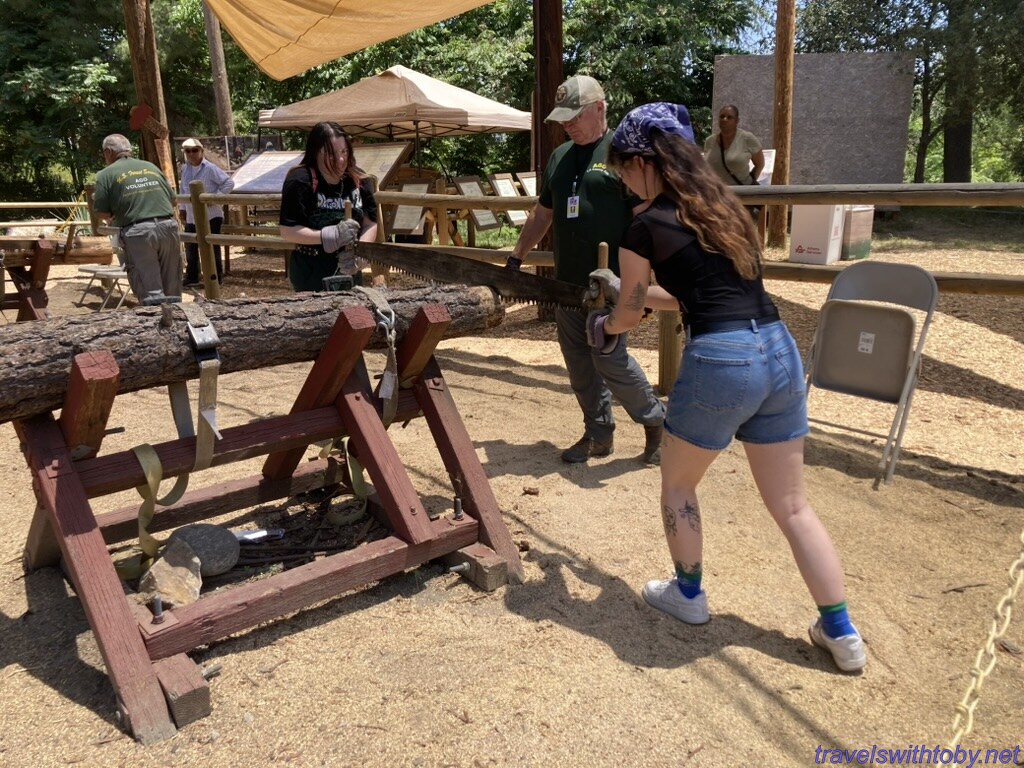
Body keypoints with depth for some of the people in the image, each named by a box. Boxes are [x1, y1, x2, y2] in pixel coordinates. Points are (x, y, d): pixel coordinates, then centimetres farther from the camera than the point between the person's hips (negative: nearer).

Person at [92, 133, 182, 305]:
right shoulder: (151, 166, 19)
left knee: (152, 294, -2)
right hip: (168, 227, 4)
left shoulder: (106, 174, 6)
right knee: (172, 293, 10)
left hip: (138, 233, -4)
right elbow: (172, 200, 18)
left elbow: (102, 212, 2)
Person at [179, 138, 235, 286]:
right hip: (191, 217, 7)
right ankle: (191, 278, 24)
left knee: (211, 248, -1)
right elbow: (184, 190, 18)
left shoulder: (210, 168, -11)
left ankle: (216, 277, 9)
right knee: (190, 248, 13)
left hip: (211, 216, -7)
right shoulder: (185, 169, 9)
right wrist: (183, 209, 14)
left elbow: (229, 183, -14)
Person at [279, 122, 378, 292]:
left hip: (349, 270, 5)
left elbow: (370, 224, 2)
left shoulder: (359, 180, 1)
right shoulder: (300, 181, -14)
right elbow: (287, 231, -16)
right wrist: (333, 236, -26)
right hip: (311, 273, -5)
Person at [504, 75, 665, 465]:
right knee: (579, 364, 10)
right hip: (567, 282, 7)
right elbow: (542, 213, 22)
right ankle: (599, 433, 24)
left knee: (609, 359, -7)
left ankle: (656, 422, 14)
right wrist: (516, 258, 18)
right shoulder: (560, 156, 14)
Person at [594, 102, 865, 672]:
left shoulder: (646, 228, -3)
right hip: (780, 352, 7)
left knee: (678, 483, 20)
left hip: (720, 360, -7)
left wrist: (604, 324, 32)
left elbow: (627, 316, 9)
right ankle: (842, 633, 23)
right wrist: (631, 287, 36)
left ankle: (689, 595, 37)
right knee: (792, 504, 17)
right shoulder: (724, 206, 17)